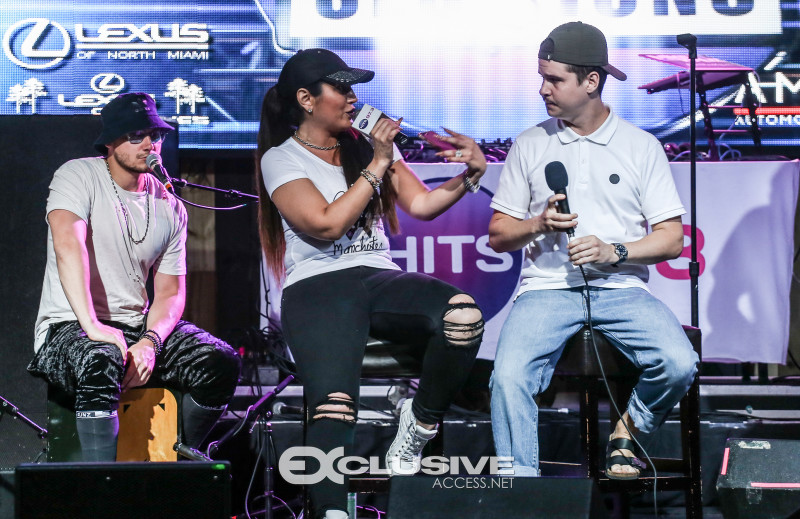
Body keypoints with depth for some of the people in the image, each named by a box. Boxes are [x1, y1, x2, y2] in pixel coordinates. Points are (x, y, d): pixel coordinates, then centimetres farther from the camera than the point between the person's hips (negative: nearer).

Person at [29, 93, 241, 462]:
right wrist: (91, 325, -36)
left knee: (222, 362, -16)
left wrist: (150, 342, -16)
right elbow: (68, 245, -24)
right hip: (67, 327, -5)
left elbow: (170, 293, 7)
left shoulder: (171, 209, 8)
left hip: (138, 327, 6)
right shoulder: (79, 175, -7)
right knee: (100, 361, -39)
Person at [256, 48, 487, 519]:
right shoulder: (281, 159, 6)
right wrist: (376, 166, -6)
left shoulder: (367, 144, 21)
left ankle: (420, 423, -9)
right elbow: (326, 224, -8)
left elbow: (422, 204, 15)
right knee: (335, 401, -33)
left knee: (464, 314, -29)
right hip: (318, 286, -4)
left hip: (379, 277, 4)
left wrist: (470, 175, -2)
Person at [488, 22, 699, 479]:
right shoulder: (530, 145, 11)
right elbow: (498, 235, 14)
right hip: (547, 287, 0)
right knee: (509, 377, -28)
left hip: (621, 287, 0)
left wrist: (613, 252, -13)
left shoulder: (642, 146, 7)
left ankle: (627, 432, 5)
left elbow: (672, 239, 4)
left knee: (680, 365, -26)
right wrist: (539, 224, -8)